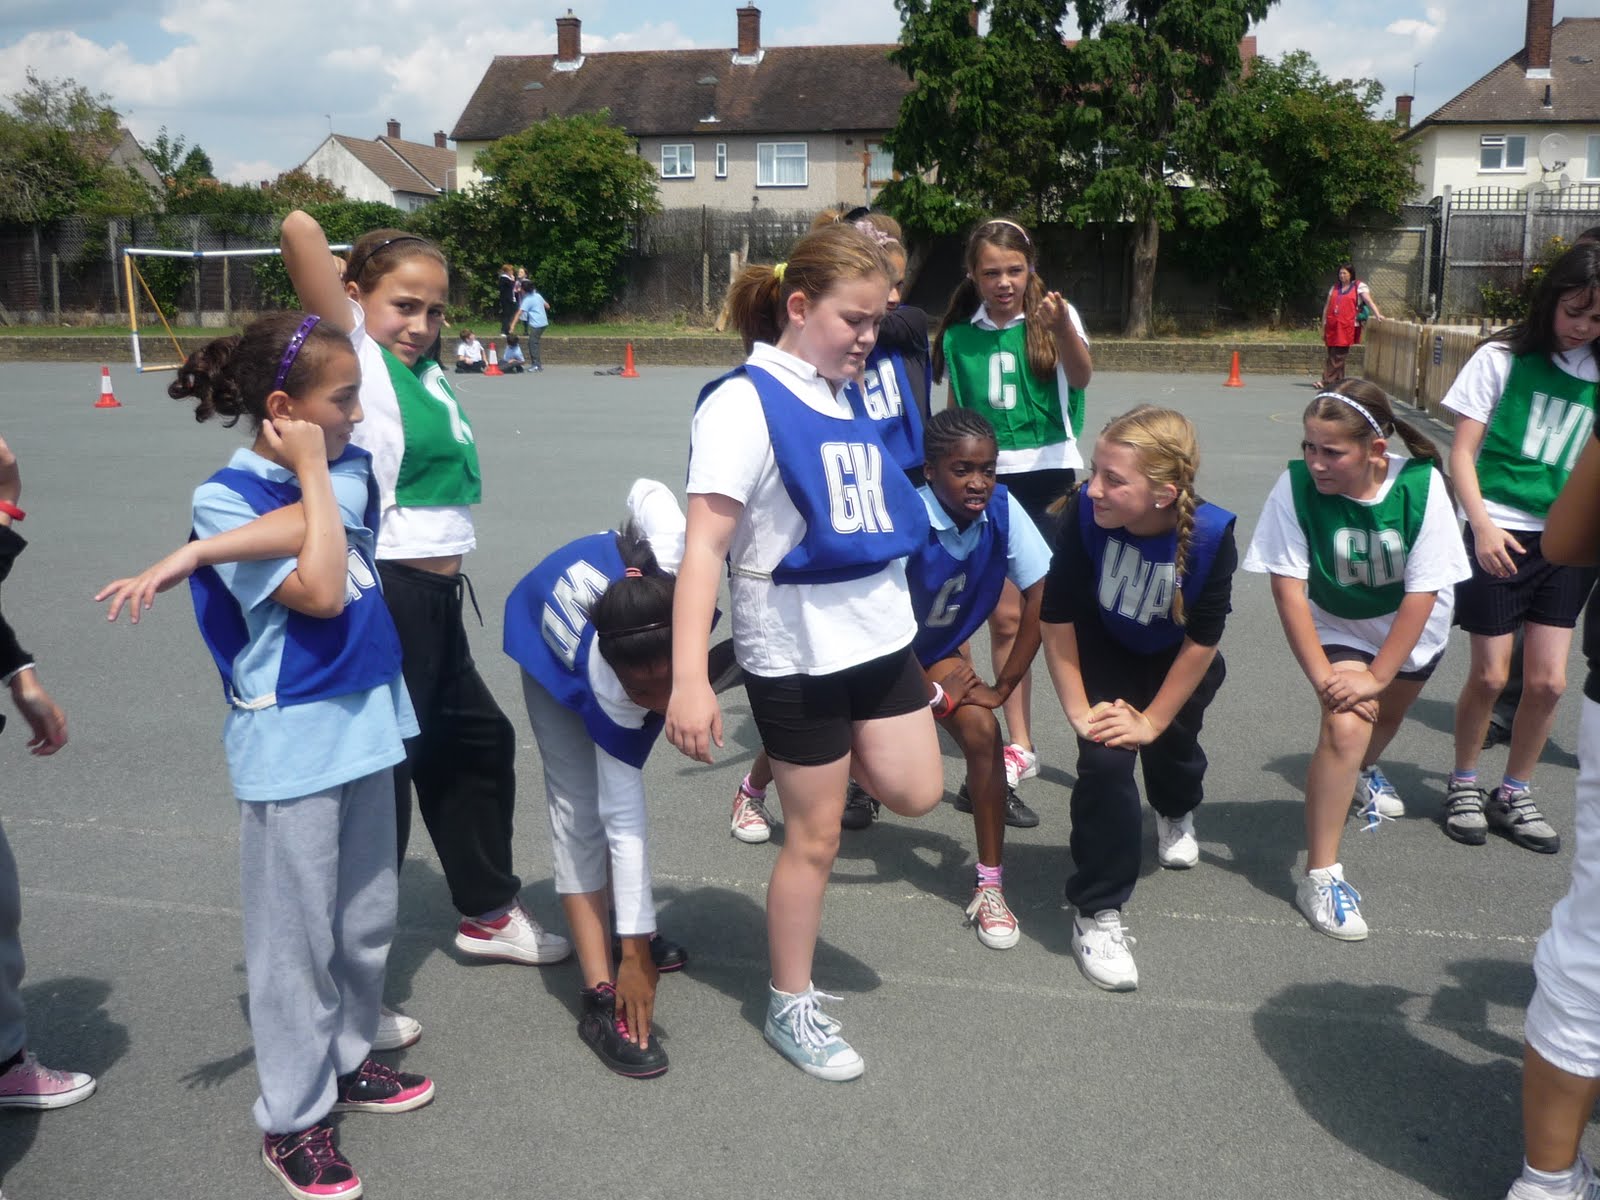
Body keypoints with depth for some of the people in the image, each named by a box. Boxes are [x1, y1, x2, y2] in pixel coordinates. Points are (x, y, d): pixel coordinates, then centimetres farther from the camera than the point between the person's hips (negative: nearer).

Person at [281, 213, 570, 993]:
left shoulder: (425, 372, 14)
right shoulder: (355, 353, -9)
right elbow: (301, 232, -21)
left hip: (435, 598, 10)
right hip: (386, 596, -10)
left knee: (476, 743, 22)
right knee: (379, 774, -3)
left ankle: (487, 912, 41)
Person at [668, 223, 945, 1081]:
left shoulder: (847, 397, 6)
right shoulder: (746, 402, -17)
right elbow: (704, 544, -24)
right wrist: (689, 677, -31)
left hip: (879, 632, 7)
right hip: (797, 652, -7)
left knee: (914, 793, 9)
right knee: (815, 835, 6)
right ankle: (791, 1008, 26)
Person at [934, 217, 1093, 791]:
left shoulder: (1054, 316, -3)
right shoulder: (959, 336, 5)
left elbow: (1081, 377, -23)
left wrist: (1062, 328, -42)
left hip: (1048, 475, -2)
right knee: (1005, 617, 4)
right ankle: (1019, 745, 14)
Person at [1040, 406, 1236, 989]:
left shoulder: (1211, 533, -35)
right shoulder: (1084, 512, -34)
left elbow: (1202, 640, -23)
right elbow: (1056, 616, -23)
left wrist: (1153, 720, -19)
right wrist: (1078, 711, -20)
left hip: (1175, 661, 1)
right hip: (1102, 650, -1)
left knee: (1173, 740, 18)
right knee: (1104, 759, -18)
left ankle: (1177, 812, 59)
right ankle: (1098, 914, -5)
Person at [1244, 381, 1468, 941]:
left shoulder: (1421, 485, -30)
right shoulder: (1296, 485, -31)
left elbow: (1422, 594, -26)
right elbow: (1288, 586, -26)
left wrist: (1377, 677, -27)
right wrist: (1321, 674, -29)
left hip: (1411, 629, 2)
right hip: (1337, 627, -2)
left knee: (1386, 714, 27)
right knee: (1345, 726, -25)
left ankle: (1364, 773, 65)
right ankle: (1320, 878, -15)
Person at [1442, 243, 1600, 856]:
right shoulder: (1504, 358, -3)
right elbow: (1462, 453, -3)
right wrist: (1483, 525, -15)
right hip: (1500, 536, -3)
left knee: (1548, 681, 3)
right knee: (1490, 675, 1)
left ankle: (1514, 794, 22)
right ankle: (1463, 784, 23)